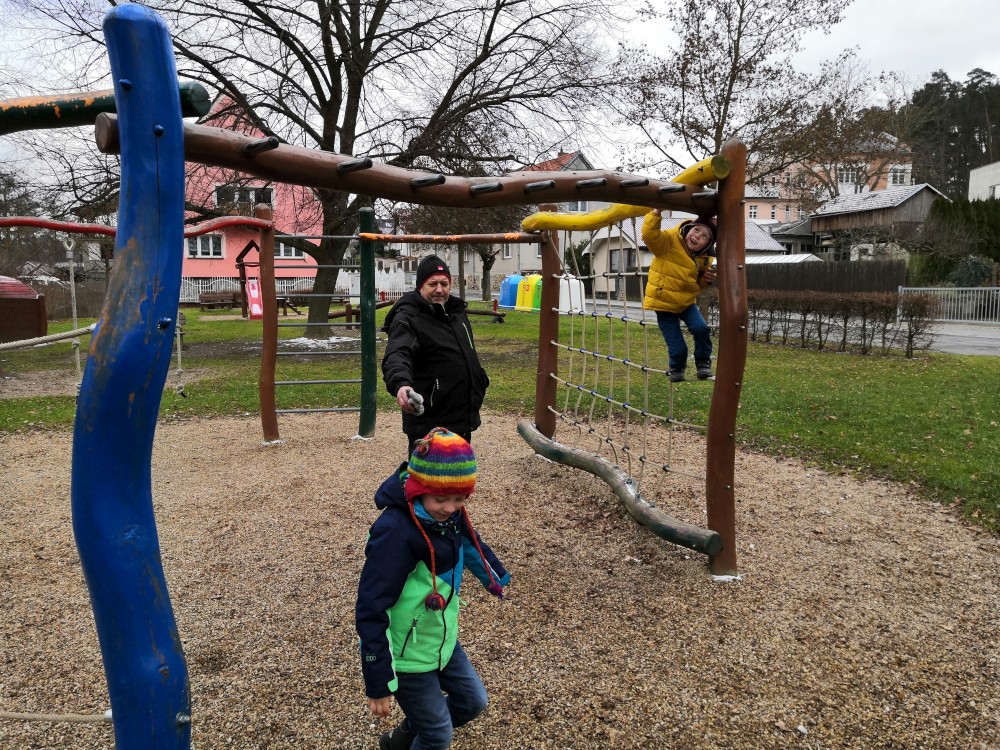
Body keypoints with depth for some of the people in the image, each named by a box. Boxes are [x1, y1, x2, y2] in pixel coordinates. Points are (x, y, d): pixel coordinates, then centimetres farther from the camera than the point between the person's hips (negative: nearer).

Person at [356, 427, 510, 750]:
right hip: (406, 654, -8)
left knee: (473, 701, 21)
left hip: (442, 639, 8)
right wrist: (378, 684, -25)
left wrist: (497, 579, 28)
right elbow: (371, 612, -29)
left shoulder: (449, 514, -9)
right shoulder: (395, 533, -33)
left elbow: (469, 544, 14)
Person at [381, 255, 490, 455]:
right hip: (429, 424, -8)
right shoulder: (407, 319, -16)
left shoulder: (457, 311, 11)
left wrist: (480, 378, 34)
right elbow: (396, 356, -35)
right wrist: (400, 384, -54)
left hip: (463, 420, 8)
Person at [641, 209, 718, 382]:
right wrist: (656, 212, -49)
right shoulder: (669, 240, -19)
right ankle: (677, 368, 30)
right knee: (678, 349, -7)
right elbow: (649, 234, -38)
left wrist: (707, 279, -10)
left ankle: (703, 362, 6)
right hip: (663, 302, -4)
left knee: (701, 328, -25)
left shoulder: (704, 258, -3)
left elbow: (699, 283, 12)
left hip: (686, 301, 4)